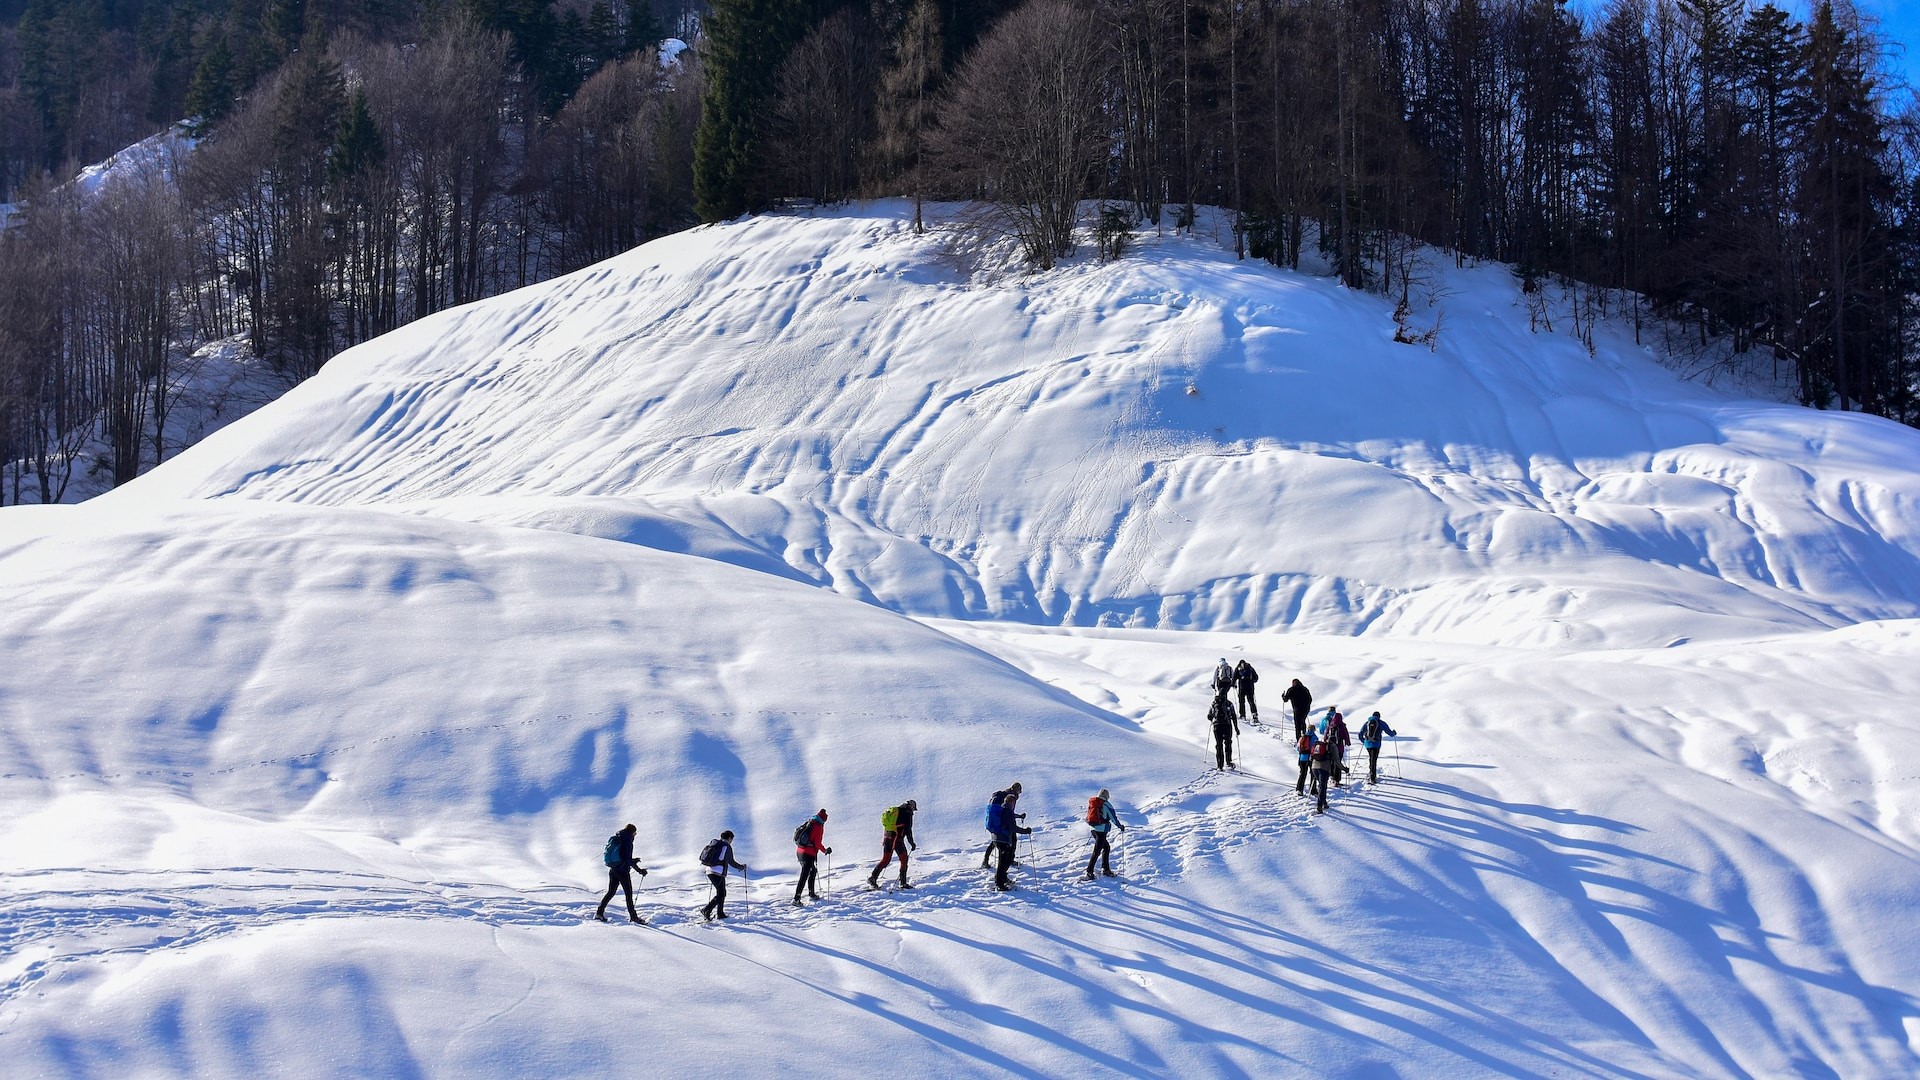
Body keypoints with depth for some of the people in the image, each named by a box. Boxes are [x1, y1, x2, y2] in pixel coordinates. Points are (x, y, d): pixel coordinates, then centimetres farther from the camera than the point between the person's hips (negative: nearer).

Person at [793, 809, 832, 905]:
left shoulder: (808, 823, 10)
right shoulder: (819, 826, -11)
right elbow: (817, 843, -16)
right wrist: (825, 850, -3)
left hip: (799, 851, 8)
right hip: (809, 854, -8)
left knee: (813, 871, 26)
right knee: (804, 876, -9)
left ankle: (811, 893, 34)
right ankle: (796, 899, -14)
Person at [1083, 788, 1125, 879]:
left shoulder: (1091, 803, 10)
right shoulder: (1106, 804, -9)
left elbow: (1087, 817, 18)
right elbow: (1113, 818, -5)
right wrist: (1120, 827, 10)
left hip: (1093, 828, 7)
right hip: (1102, 830, -7)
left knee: (1106, 847, 21)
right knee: (1097, 851, -7)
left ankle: (1105, 868, 21)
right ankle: (1089, 871, -12)